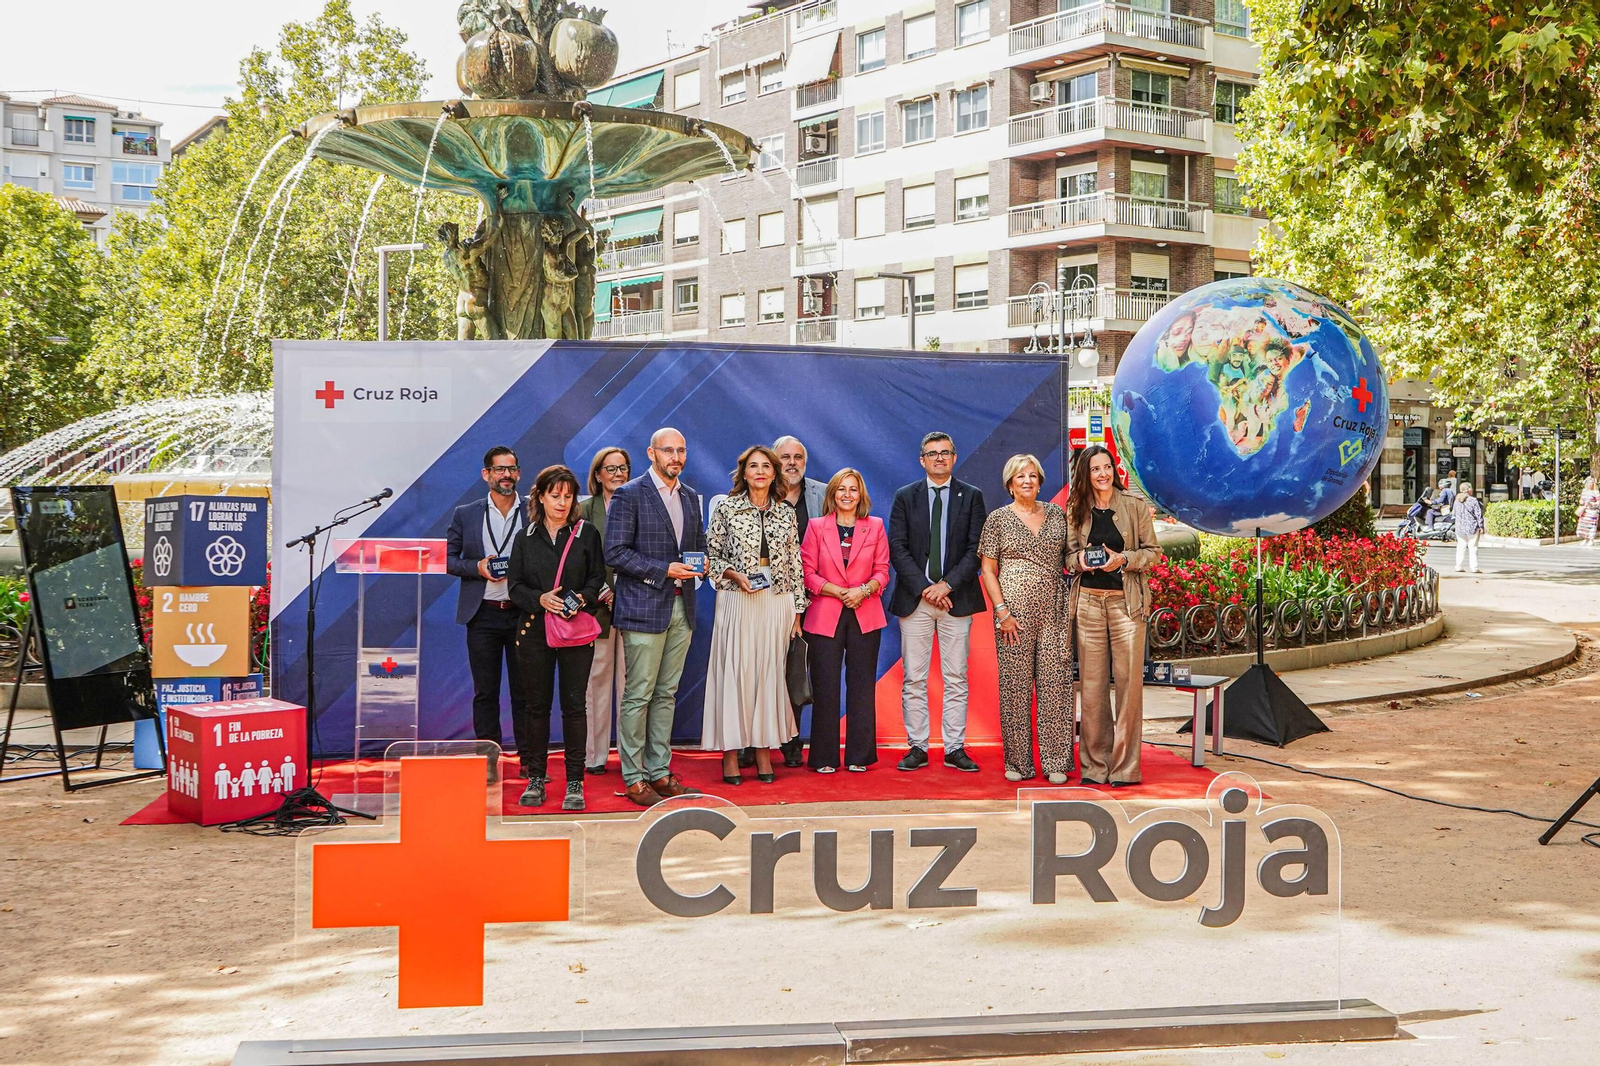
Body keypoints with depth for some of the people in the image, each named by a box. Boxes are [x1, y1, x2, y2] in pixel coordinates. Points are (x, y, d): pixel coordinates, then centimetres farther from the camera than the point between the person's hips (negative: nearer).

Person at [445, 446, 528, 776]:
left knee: (525, 689, 4)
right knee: (485, 691, 6)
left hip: (523, 612, -1)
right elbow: (448, 558, 7)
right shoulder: (465, 515, 5)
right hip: (483, 614, 1)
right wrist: (477, 567, -10)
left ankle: (531, 761, 11)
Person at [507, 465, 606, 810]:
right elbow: (516, 586, 6)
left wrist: (582, 599, -15)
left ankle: (574, 782, 2)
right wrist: (540, 599, -13)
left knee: (574, 704, -3)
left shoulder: (586, 534, 6)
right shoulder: (526, 538, 9)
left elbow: (597, 578, 4)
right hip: (536, 628, 1)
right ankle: (535, 779, 13)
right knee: (536, 704, 4)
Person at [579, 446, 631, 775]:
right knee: (597, 679, 2)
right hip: (598, 604, -1)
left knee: (630, 679, 1)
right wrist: (600, 590, -8)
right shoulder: (585, 510, 5)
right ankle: (594, 755, 9)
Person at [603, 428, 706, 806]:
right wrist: (664, 570, -17)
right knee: (638, 695, -4)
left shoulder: (690, 497, 15)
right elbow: (615, 552, -11)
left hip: (681, 608, 6)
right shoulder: (629, 495, -6)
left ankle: (659, 772, 17)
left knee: (666, 694, 10)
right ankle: (633, 778, 2)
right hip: (643, 608, -6)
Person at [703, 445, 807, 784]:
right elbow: (711, 555, 3)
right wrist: (734, 574, -14)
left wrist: (797, 610, 8)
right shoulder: (726, 508, 1)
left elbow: (795, 563, 10)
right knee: (734, 672, -4)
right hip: (737, 602, -3)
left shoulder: (786, 514, 9)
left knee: (770, 673, 3)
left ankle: (764, 751, 9)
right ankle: (730, 755, 2)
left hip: (776, 602, 3)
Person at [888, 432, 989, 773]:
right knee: (914, 679, 1)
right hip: (914, 599, 0)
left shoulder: (972, 497, 7)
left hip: (957, 598, 0)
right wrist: (924, 588, -10)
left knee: (956, 678, 1)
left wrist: (947, 585, -11)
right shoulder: (905, 497, 7)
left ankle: (955, 748, 6)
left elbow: (976, 549, 0)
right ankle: (917, 747, 6)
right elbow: (897, 549, 0)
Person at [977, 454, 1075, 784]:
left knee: (1055, 682, -1)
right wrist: (1002, 612, -8)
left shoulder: (1057, 515, 12)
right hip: (1015, 610, -2)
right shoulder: (998, 519, 4)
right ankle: (1018, 762, 8)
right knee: (1015, 684, 0)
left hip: (1054, 610, 2)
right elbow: (988, 570, 2)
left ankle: (1055, 761, 4)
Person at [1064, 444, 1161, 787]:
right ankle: (1094, 764, 11)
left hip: (1126, 601, -2)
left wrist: (1124, 560, -14)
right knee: (1092, 682, 3)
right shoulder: (1076, 510, 8)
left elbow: (1153, 550, 2)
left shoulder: (1134, 505, 1)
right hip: (1088, 601, 2)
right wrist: (1079, 561, -10)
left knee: (1129, 680, -5)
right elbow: (1068, 554, 12)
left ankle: (1125, 765, 3)